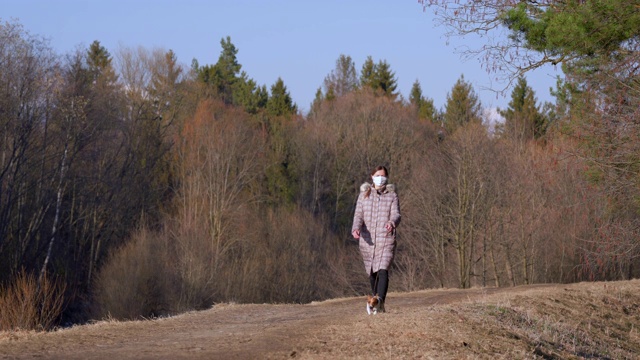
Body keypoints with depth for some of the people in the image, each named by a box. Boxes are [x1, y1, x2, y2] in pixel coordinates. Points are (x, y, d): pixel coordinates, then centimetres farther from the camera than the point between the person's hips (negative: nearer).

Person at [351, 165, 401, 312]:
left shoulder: (392, 195, 6)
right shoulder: (364, 194, 10)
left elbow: (396, 214, -4)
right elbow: (358, 215, 4)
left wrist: (392, 223, -28)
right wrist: (356, 229, -17)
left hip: (386, 240, -2)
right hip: (367, 240, 2)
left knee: (383, 271, -17)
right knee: (372, 273, 8)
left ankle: (380, 302, -26)